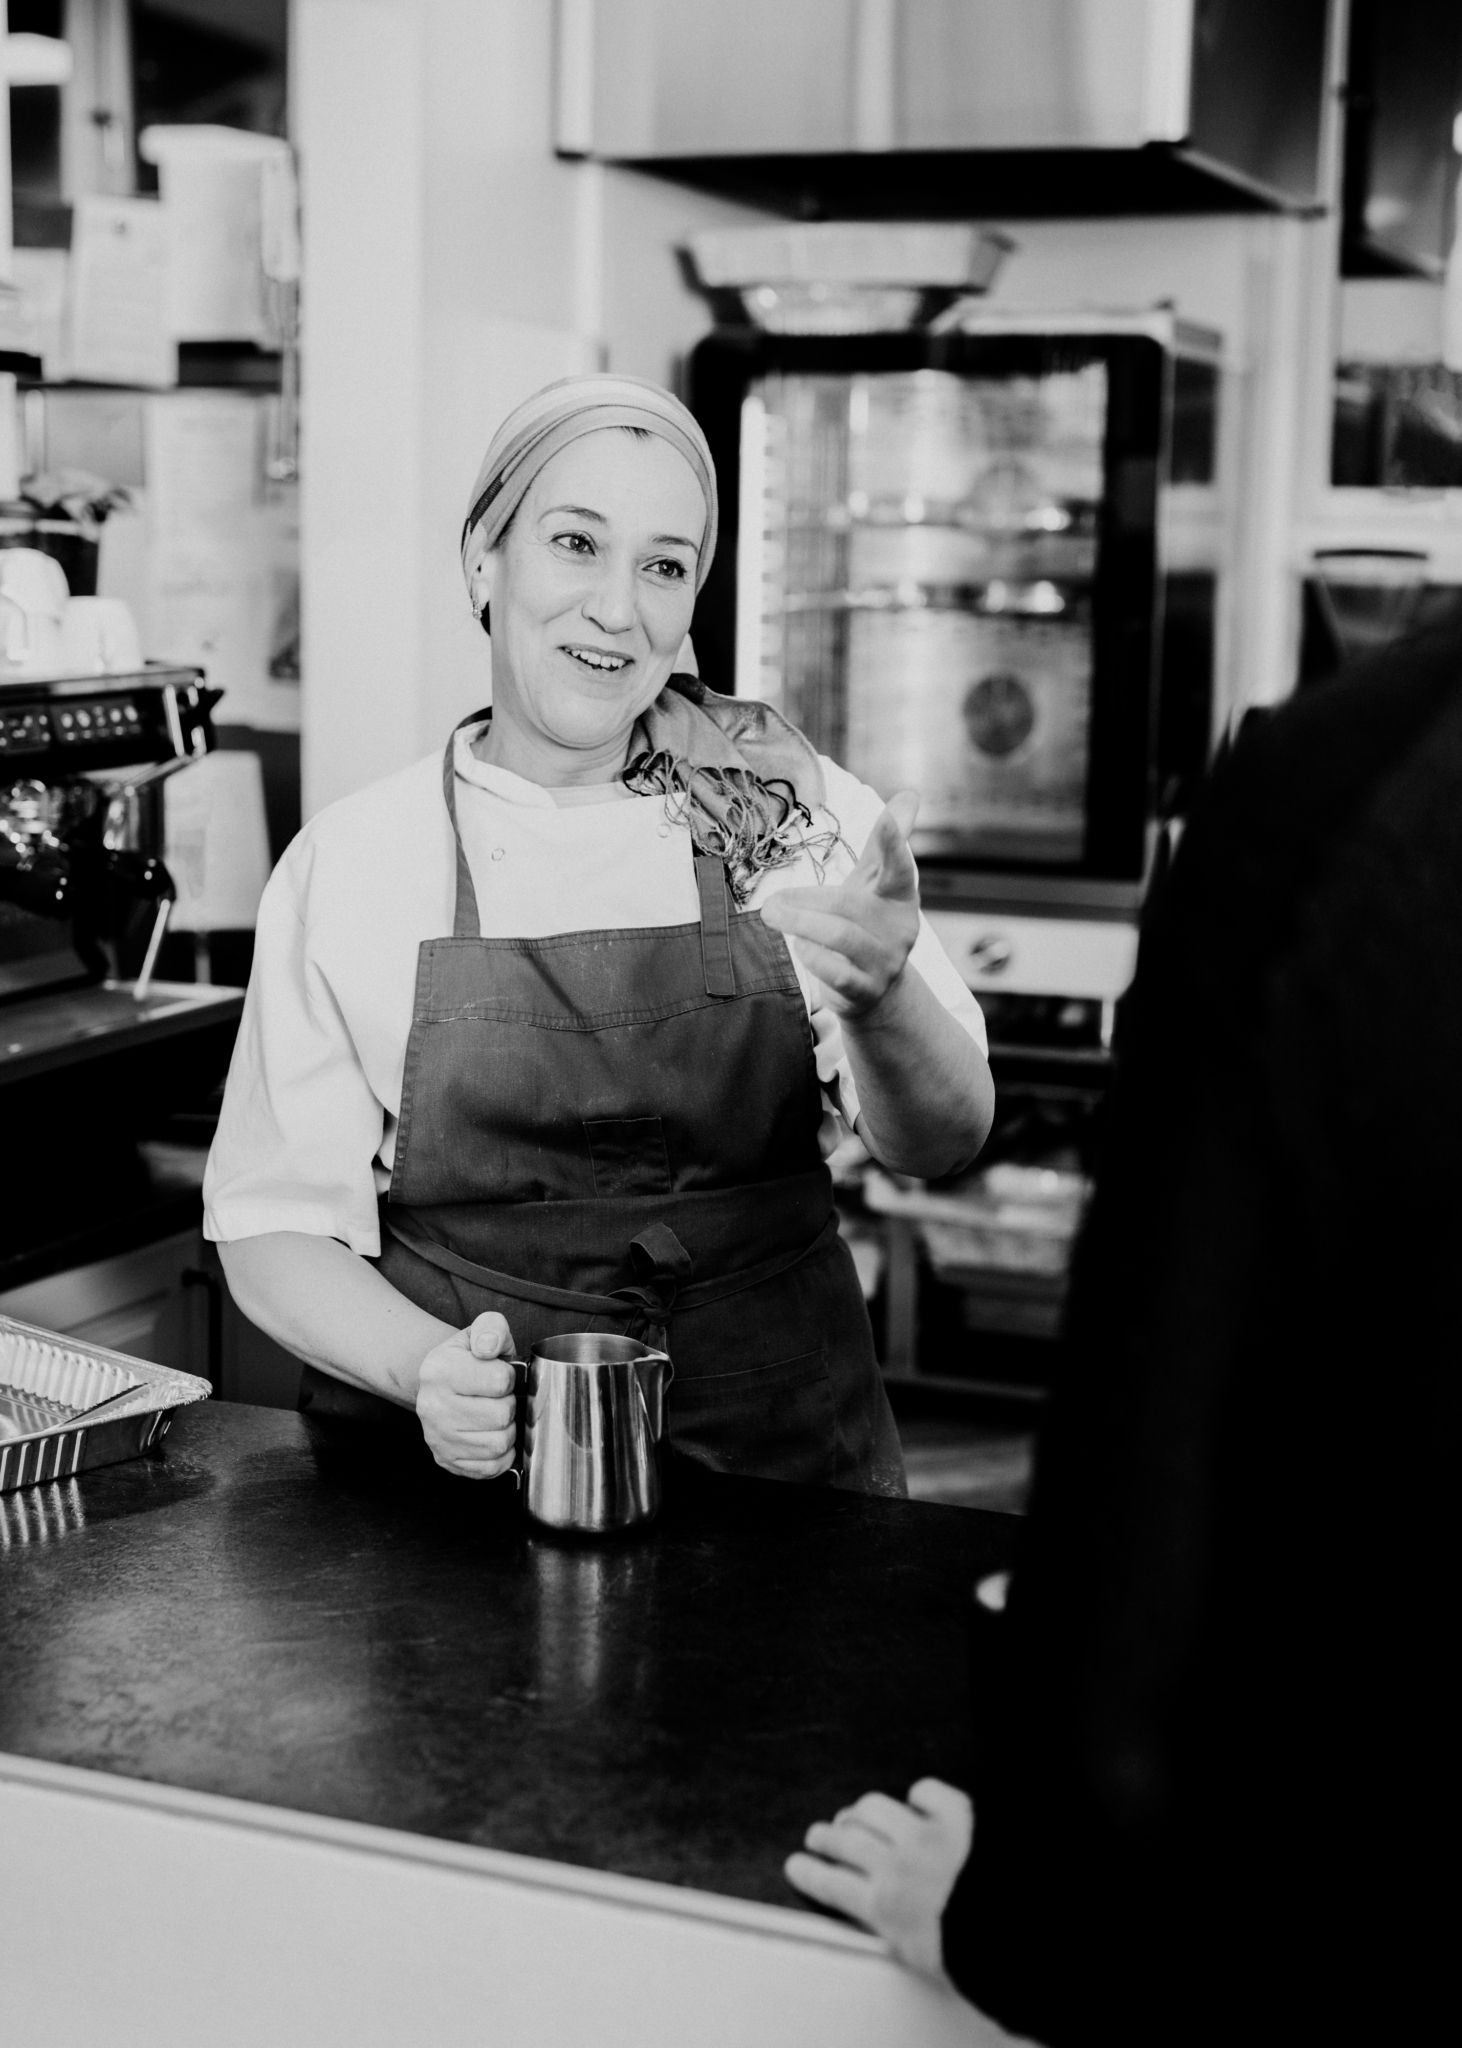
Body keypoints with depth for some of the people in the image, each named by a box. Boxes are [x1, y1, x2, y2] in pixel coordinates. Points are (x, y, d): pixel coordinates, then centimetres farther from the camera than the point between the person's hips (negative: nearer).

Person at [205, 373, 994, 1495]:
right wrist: (428, 1367, -17)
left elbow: (941, 1142, -5)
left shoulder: (796, 802, 2)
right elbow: (278, 1230, 2)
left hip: (783, 1467, 1)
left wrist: (882, 992, -26)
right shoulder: (348, 862, -1)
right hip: (463, 1462, -1)